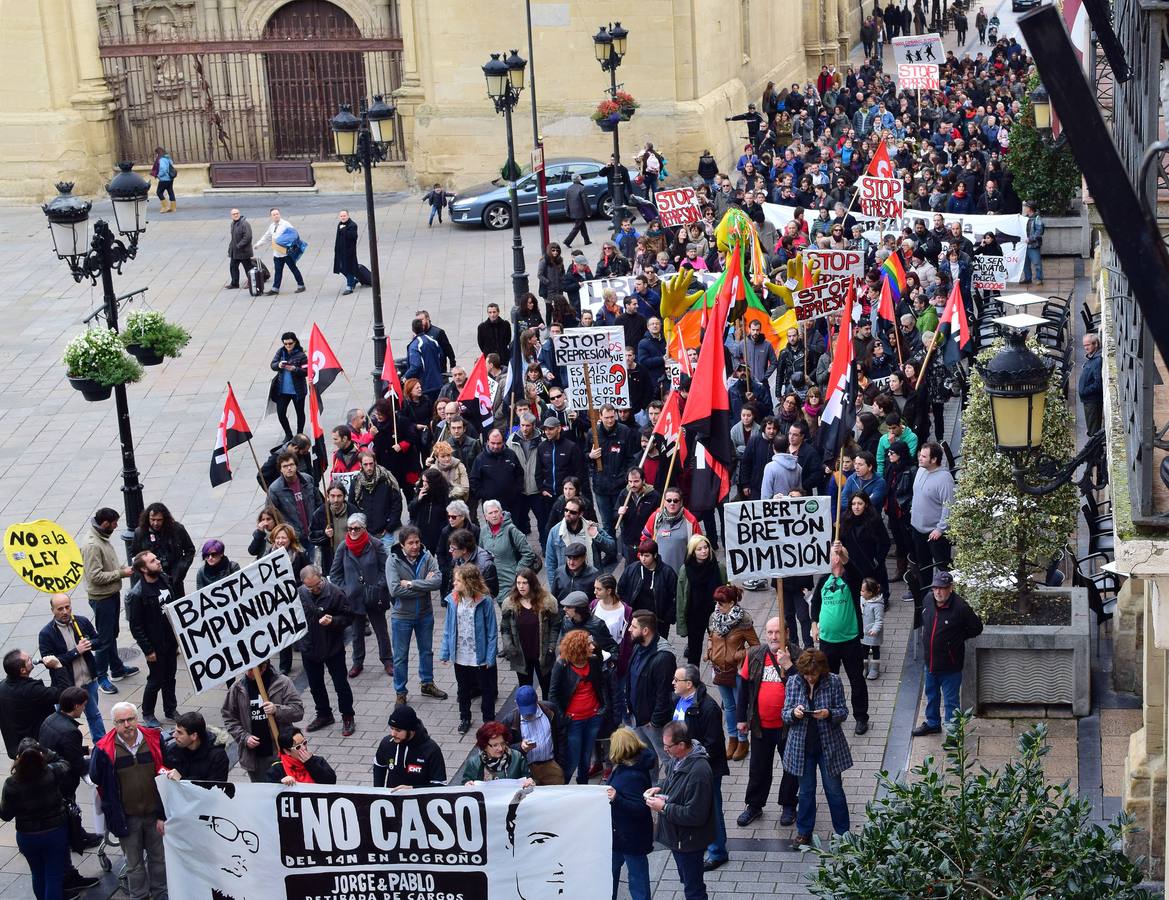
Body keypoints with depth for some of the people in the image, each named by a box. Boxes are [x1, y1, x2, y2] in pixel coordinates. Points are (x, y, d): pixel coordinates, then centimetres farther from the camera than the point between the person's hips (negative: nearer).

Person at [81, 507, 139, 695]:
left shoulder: (102, 538, 4)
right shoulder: (92, 545, -26)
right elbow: (95, 576, -28)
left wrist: (122, 568, 0)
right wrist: (121, 573, -20)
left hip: (112, 594, 9)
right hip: (101, 598, -9)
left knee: (112, 635, 22)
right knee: (104, 639, 1)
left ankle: (117, 669, 35)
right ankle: (100, 677, 13)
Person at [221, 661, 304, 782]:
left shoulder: (282, 683, -6)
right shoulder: (237, 688, 0)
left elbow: (298, 711, -7)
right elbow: (229, 717, 7)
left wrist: (277, 710, -25)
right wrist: (244, 737, -6)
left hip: (280, 751, -2)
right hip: (254, 756, 2)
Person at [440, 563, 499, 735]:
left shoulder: (484, 601, -18)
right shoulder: (453, 600, -7)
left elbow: (492, 631, -13)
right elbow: (448, 629, 1)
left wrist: (490, 657, -13)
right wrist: (445, 653, 1)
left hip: (480, 657, -4)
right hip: (460, 656, 4)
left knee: (487, 690, 13)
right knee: (463, 689, 22)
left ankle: (489, 720, 30)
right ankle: (464, 718, 41)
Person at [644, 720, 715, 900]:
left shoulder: (699, 772, -34)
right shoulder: (679, 757, -5)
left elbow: (695, 816, -31)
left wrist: (663, 808, -25)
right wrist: (660, 787, -2)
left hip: (689, 840, -9)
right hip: (678, 836, 9)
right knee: (687, 880, 27)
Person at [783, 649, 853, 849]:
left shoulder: (833, 682, -10)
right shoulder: (793, 682, -5)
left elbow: (843, 711, -5)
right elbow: (785, 715, -2)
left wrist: (829, 714, -26)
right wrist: (794, 713, -25)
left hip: (829, 745, -1)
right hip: (802, 746, 2)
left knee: (834, 789, 9)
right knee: (806, 790, 12)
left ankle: (842, 831, 23)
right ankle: (804, 831, 26)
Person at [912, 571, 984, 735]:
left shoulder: (960, 607, -23)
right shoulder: (929, 602, -4)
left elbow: (976, 628, -11)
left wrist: (957, 638, -6)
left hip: (950, 666, -7)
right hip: (930, 662, 7)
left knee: (950, 700, 7)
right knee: (931, 695, 25)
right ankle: (932, 723, 45)